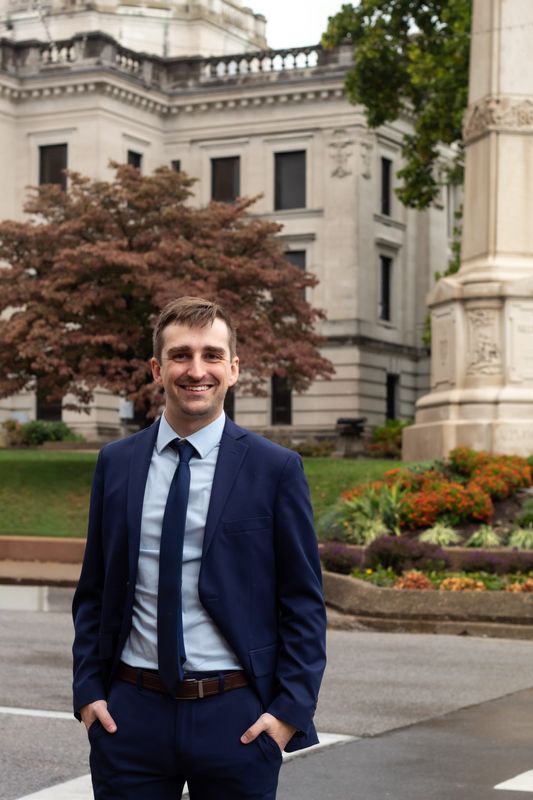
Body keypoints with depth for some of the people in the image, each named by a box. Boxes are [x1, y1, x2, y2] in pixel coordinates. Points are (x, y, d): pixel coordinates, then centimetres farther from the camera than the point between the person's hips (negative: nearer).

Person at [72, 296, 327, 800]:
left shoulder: (275, 469, -3)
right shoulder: (116, 463, 6)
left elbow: (303, 603, -1)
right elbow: (93, 592, 11)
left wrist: (292, 709, -7)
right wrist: (88, 690, 2)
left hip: (237, 718, -2)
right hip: (131, 712, 2)